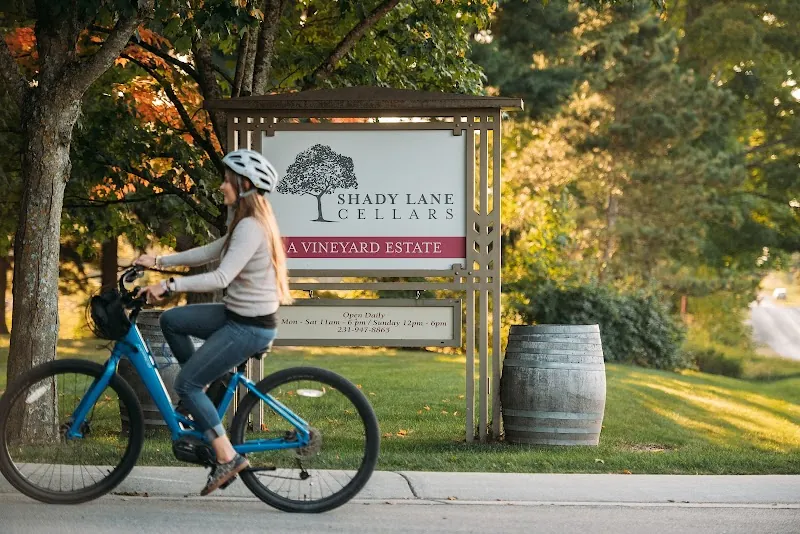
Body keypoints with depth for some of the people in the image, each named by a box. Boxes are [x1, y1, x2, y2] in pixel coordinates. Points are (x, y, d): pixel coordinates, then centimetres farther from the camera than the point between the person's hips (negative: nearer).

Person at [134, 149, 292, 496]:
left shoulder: (251, 227, -21)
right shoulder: (247, 223, 11)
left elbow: (221, 277, -30)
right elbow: (207, 253, 16)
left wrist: (169, 286, -30)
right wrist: (159, 261, 10)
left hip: (250, 327, -10)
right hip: (237, 315, 10)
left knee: (185, 384, -8)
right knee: (171, 320, 13)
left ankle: (228, 457, -5)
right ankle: (202, 393, 19)